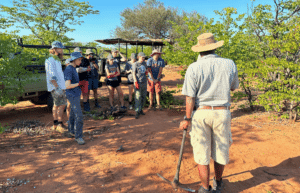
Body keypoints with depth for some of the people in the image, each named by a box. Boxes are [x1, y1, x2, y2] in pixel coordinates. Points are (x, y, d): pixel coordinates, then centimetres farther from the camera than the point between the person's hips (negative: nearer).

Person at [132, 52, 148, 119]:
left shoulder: (144, 63, 12)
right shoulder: (135, 64, -6)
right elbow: (133, 74, -10)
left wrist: (146, 71, 10)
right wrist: (136, 82, -18)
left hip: (144, 82, 6)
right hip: (138, 83, -6)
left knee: (144, 97, 10)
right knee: (138, 97, -8)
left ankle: (141, 109, 24)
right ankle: (137, 111, -2)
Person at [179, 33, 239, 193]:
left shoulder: (194, 67, -10)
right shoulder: (230, 64, -1)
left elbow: (190, 97, -11)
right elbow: (233, 87, 14)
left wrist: (187, 119, -3)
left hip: (200, 113, -2)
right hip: (222, 112, 3)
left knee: (202, 153, 11)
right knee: (221, 150, 20)